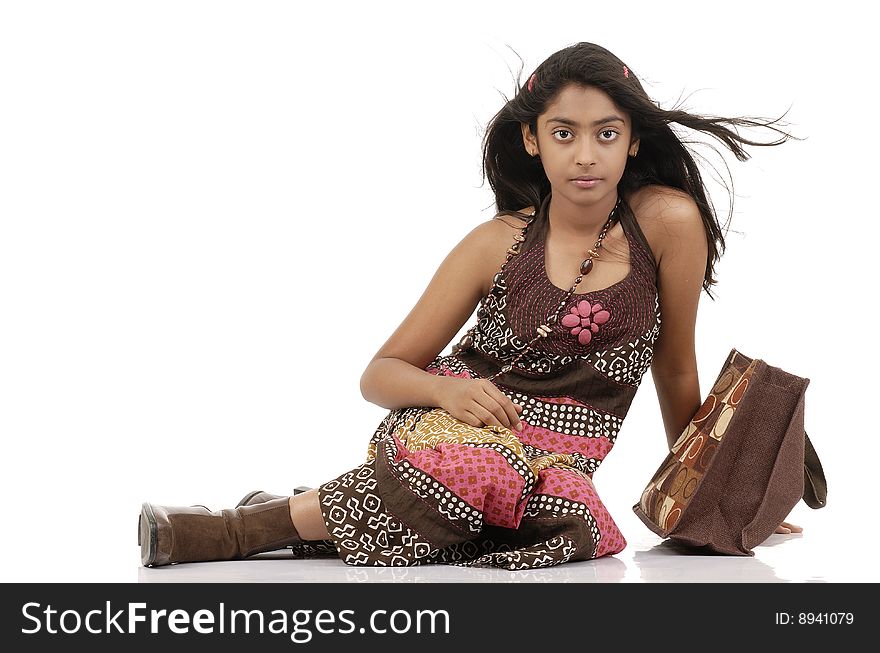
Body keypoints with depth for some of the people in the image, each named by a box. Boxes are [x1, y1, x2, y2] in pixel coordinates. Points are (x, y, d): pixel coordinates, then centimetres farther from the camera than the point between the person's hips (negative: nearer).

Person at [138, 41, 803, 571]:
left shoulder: (667, 221, -7)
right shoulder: (498, 243, -4)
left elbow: (677, 372, 5)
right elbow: (380, 375, 1)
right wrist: (447, 388, -20)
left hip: (553, 471, 2)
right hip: (455, 428, -1)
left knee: (580, 531, -36)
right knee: (482, 470, -39)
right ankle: (232, 530, -22)